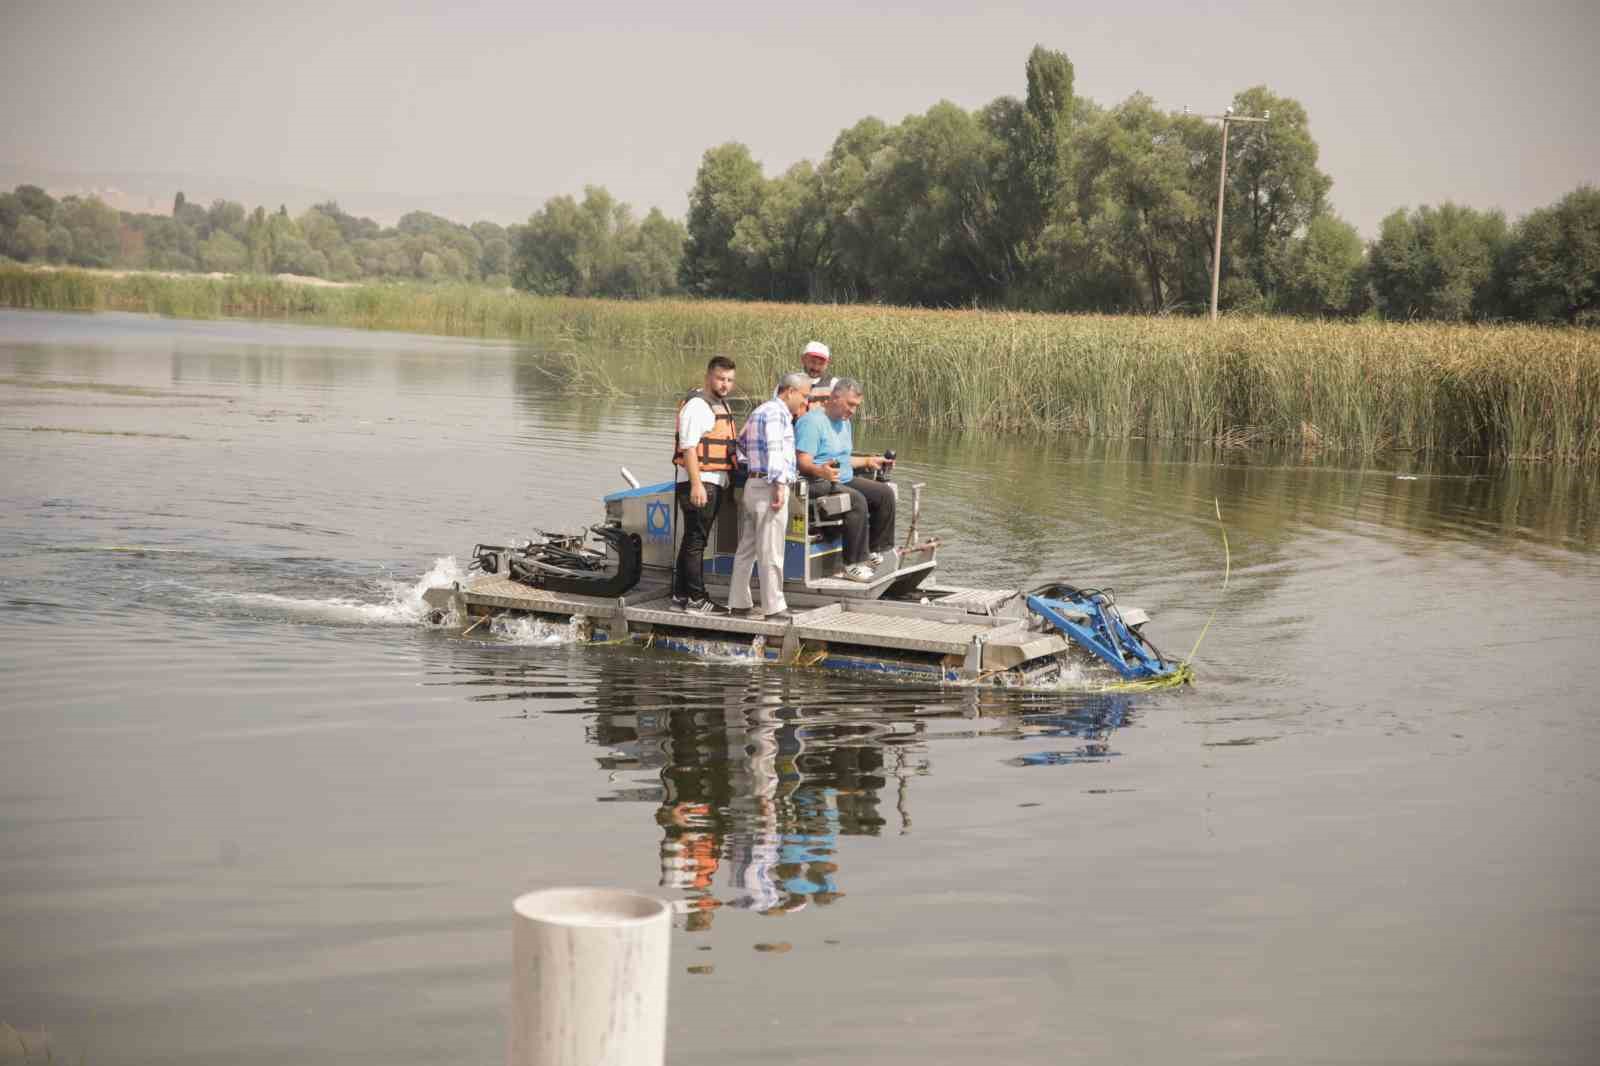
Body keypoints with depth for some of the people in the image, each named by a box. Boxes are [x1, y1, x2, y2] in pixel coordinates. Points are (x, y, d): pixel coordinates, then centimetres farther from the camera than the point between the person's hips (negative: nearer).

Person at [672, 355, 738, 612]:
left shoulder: (722, 405, 17)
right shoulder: (697, 405, -14)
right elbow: (689, 447, -20)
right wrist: (696, 484, -26)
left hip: (715, 483, 10)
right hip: (698, 483, -10)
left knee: (692, 540, 15)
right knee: (696, 541, -8)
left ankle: (681, 593, 21)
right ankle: (696, 598, -7)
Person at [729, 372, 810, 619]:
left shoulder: (759, 411, 21)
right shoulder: (776, 412, -12)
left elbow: (740, 443, 29)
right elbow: (774, 449, -21)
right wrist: (779, 484, -25)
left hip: (753, 484, 10)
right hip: (769, 486, -10)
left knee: (747, 548, 12)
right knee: (771, 551, -6)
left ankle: (739, 601, 17)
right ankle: (773, 607, -4)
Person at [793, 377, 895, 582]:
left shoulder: (844, 422, 18)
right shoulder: (812, 421, -13)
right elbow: (803, 461, -23)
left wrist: (868, 461, 33)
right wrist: (821, 470, -43)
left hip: (844, 480, 10)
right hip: (818, 483, -10)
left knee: (885, 493, -1)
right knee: (857, 500, -32)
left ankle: (876, 550, 7)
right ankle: (853, 564, -31)